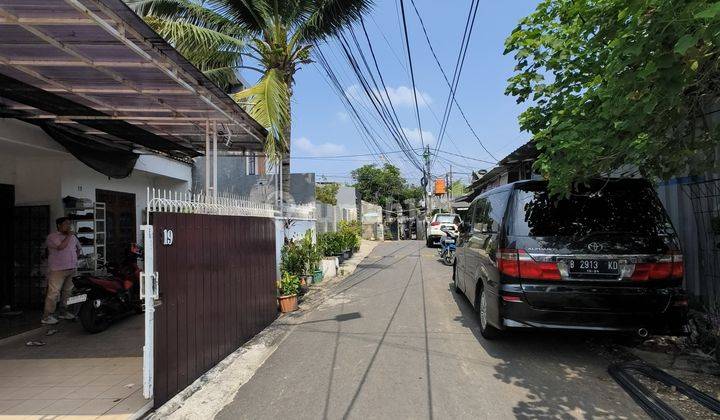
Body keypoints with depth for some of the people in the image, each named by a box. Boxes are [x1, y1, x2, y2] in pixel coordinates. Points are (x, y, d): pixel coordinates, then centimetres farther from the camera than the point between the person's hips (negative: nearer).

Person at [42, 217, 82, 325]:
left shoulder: (72, 236, 15)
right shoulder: (52, 237, -5)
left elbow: (79, 248, 29)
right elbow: (60, 247, -22)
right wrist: (68, 236, -13)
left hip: (71, 269, 7)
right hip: (57, 270, -7)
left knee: (67, 292, 13)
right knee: (54, 293, -9)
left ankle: (63, 312, 24)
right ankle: (46, 316, -4)